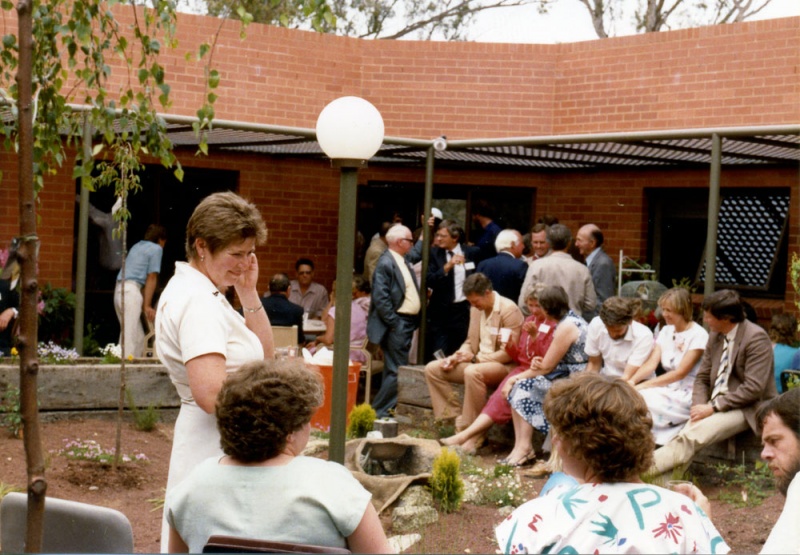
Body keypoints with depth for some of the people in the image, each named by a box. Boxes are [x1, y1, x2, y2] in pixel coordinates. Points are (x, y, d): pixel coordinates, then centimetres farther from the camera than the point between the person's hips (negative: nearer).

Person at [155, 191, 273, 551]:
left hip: (225, 449, 10)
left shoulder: (204, 293, 13)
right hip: (215, 455, -10)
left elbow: (265, 355, 15)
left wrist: (248, 293, 5)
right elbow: (211, 394, -29)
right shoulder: (198, 301, -19)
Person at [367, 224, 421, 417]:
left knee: (396, 369, 14)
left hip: (408, 323, 10)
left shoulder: (404, 262, 15)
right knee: (398, 370, -9)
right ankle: (380, 411, -2)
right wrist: (394, 323, -19)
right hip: (397, 324, -10)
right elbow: (381, 298, -19)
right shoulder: (385, 263, -14)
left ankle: (385, 408, 22)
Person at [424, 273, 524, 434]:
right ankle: (454, 418, -9)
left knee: (473, 372, -39)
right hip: (477, 362, 8)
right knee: (432, 368, -3)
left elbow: (508, 354, -19)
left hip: (504, 366, -8)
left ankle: (468, 429, -29)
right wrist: (456, 357, -3)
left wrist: (475, 358, -20)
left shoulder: (508, 309, -15)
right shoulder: (476, 309, 8)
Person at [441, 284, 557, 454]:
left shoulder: (555, 326, -4)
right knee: (501, 394, -24)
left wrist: (535, 336, -21)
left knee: (504, 395, -27)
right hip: (522, 369, 6)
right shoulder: (529, 321, 18)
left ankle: (466, 435, -33)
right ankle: (475, 437, -35)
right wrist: (509, 345, -1)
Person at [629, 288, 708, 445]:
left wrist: (643, 385, -22)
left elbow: (680, 373, -17)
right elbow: (651, 363, 0)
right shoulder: (666, 331, 11)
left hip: (687, 396, -6)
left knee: (642, 401, -27)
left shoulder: (698, 335, -10)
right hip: (668, 390, 6)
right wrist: (633, 381, -20)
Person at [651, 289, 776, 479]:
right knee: (687, 436, -22)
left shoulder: (756, 338, -14)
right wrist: (699, 406, -8)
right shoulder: (715, 336, 9)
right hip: (717, 405, 7)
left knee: (693, 435, -29)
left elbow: (753, 388, -20)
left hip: (747, 408, -7)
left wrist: (713, 407, -21)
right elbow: (702, 377, 13)